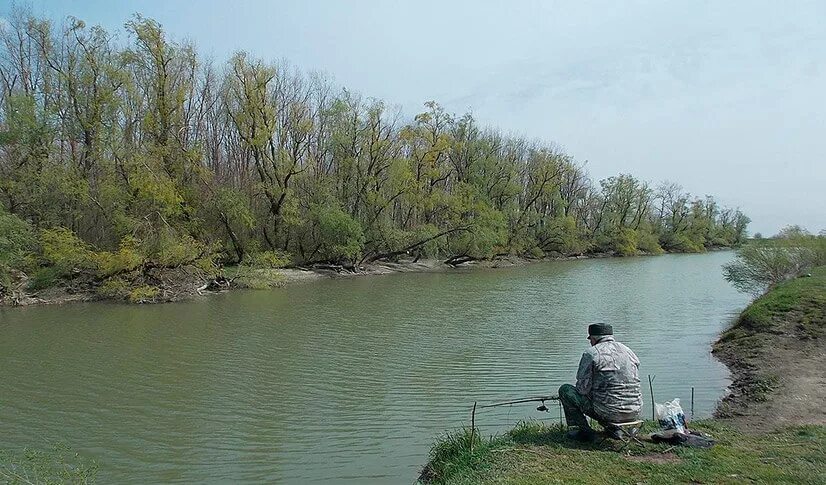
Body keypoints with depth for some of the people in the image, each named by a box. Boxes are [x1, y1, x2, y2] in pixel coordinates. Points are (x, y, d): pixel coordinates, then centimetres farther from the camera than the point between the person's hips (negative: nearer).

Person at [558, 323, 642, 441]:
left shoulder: (591, 353, -8)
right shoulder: (630, 352, 11)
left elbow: (583, 388, -9)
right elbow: (633, 385, 18)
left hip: (607, 412, -6)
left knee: (565, 390, 11)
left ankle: (584, 431, 11)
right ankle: (615, 429, 20)